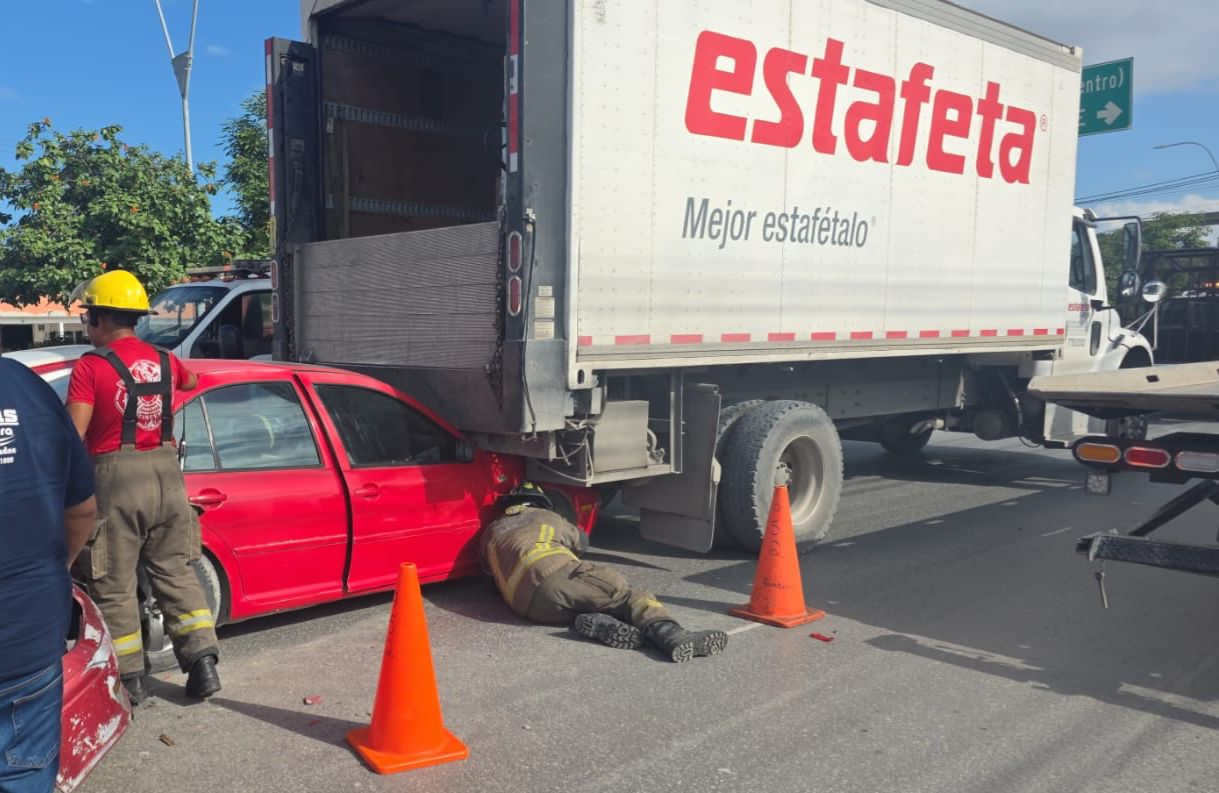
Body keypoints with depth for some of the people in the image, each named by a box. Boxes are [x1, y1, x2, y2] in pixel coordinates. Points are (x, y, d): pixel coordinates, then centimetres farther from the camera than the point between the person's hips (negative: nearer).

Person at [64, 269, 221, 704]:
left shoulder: (91, 366, -10)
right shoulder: (164, 360, 8)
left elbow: (73, 434, -15)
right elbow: (191, 382, 32)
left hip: (115, 477, -5)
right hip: (165, 473, 5)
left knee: (114, 585, 7)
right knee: (175, 572, 13)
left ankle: (129, 678, 14)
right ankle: (203, 663, 8)